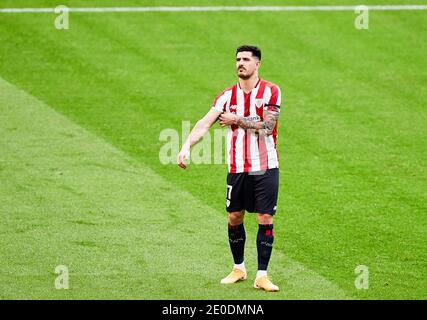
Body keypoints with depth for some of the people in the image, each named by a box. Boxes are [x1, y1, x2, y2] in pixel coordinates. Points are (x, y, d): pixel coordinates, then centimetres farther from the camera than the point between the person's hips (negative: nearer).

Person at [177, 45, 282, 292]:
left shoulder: (271, 91, -5)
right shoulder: (228, 95, 3)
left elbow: (267, 126, -15)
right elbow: (205, 124, -8)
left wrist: (237, 120, -11)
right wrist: (187, 146, -22)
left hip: (265, 167, -3)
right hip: (237, 169, 3)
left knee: (266, 219, -4)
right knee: (235, 218, 7)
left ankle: (262, 276, 3)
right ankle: (239, 269, 24)